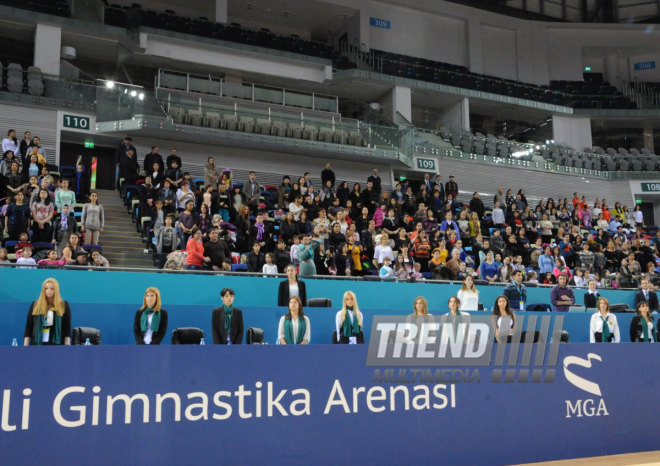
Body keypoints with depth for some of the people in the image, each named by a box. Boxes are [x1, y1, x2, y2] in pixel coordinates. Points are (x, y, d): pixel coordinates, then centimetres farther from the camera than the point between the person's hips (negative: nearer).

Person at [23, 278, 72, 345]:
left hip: (56, 345, -1)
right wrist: (25, 345, 3)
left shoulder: (64, 306, 4)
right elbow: (28, 327, 9)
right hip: (37, 344, 2)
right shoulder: (35, 305, 8)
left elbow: (67, 329, 2)